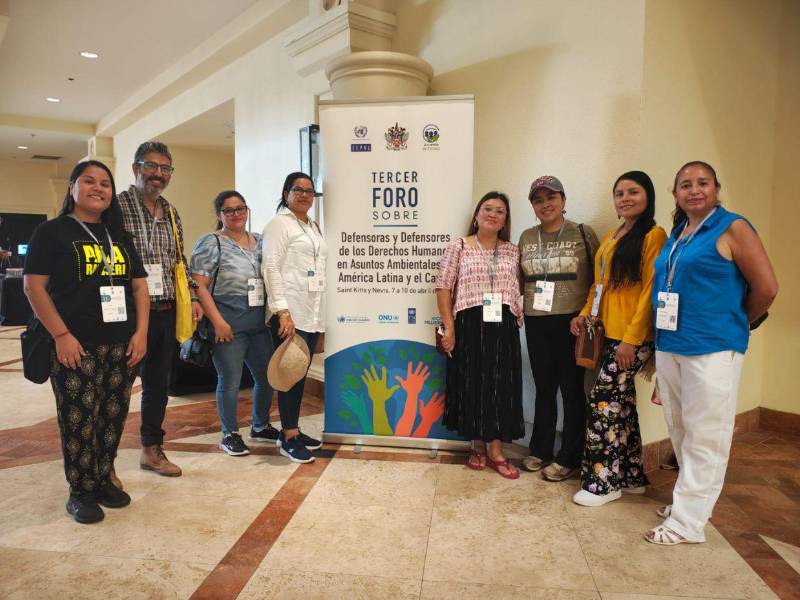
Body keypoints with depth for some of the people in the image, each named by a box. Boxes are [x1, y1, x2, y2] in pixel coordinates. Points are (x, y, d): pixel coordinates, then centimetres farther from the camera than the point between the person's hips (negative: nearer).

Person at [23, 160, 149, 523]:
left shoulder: (119, 237, 15)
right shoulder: (51, 232, 0)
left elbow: (139, 285, 13)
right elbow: (34, 287, -7)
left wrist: (141, 332, 2)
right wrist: (61, 335, -14)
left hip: (122, 347, 5)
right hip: (76, 347, -4)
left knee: (113, 417, 10)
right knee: (79, 420, 1)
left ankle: (103, 480, 27)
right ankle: (80, 492, 17)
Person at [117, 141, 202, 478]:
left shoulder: (172, 214, 13)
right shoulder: (117, 207, -7)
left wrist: (192, 297, 10)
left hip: (166, 312, 6)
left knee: (158, 383, 15)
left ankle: (152, 449, 30)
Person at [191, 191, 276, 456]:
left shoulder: (260, 241, 12)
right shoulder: (211, 243, -5)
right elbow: (199, 286, -11)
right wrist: (218, 321, -16)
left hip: (260, 324, 6)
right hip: (228, 326, -6)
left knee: (267, 377, 13)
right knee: (230, 382, 4)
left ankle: (261, 427, 34)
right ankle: (230, 434, 23)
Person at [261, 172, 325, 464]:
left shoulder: (314, 227, 19)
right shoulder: (279, 224, -3)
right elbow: (271, 268, -12)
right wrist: (282, 312, -20)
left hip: (313, 313, 7)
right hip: (290, 313, -7)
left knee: (301, 373, 11)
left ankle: (293, 429, 21)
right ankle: (288, 437, 6)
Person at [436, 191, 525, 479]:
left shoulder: (513, 251, 12)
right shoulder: (458, 247, 1)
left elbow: (519, 290, 12)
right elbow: (443, 287, -3)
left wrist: (518, 320, 2)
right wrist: (449, 327, -8)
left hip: (504, 328, 3)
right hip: (469, 326, -2)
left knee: (502, 387, 4)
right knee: (472, 385, 6)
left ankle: (496, 451, 16)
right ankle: (478, 447, 23)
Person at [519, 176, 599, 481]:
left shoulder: (583, 233, -3)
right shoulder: (526, 237, 8)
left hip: (571, 321, -3)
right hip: (536, 323, 4)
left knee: (571, 389, 5)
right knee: (543, 388, 14)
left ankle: (568, 459, 18)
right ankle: (540, 450, 28)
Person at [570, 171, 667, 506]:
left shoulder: (654, 236, -8)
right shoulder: (611, 237, 17)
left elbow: (650, 290, -14)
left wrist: (632, 337, -18)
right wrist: (585, 314, 5)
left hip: (632, 337, -8)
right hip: (608, 333, 8)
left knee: (604, 400, -6)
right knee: (621, 402, 13)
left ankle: (603, 482, 7)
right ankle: (631, 476, 27)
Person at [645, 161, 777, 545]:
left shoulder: (732, 228, -5)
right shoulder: (676, 234, 14)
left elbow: (766, 287, -7)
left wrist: (736, 324, 5)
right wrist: (660, 339, 13)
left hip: (711, 350, -7)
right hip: (669, 347, 7)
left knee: (704, 438, 2)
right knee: (680, 433, 16)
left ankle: (687, 521, 11)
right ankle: (693, 500, 33)